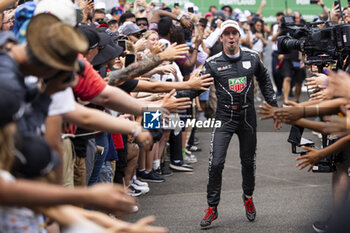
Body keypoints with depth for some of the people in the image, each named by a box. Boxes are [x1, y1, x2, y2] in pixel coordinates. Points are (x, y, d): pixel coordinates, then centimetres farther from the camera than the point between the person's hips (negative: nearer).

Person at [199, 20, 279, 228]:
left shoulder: (252, 57, 3)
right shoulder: (213, 63, -5)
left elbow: (264, 80, 17)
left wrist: (275, 106, 15)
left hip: (248, 118, 2)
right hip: (224, 118, -2)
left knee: (248, 162, 11)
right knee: (216, 163, -11)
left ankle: (248, 198, 36)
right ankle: (212, 208, 1)